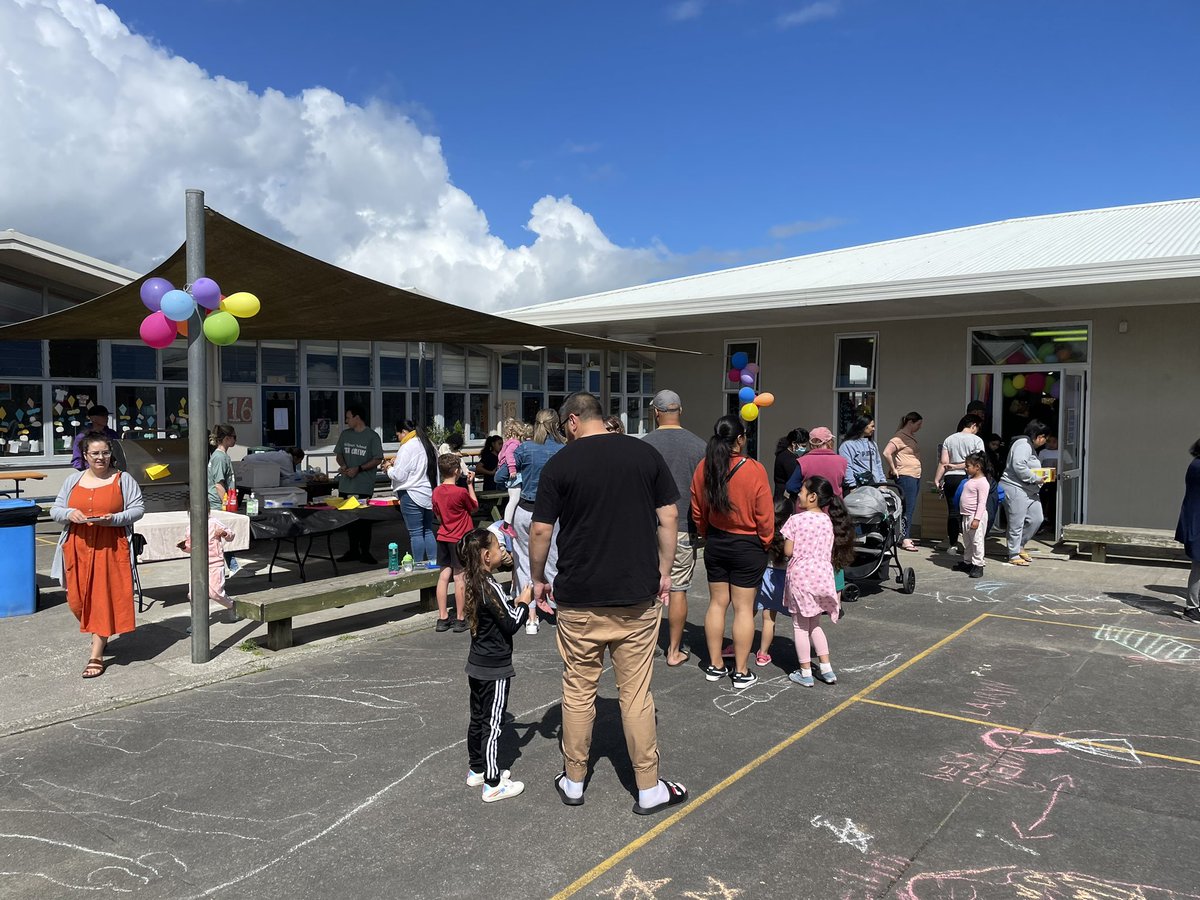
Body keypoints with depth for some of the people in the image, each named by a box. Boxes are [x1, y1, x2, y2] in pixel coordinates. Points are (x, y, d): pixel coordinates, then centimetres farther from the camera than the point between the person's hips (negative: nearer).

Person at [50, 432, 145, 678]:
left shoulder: (123, 479, 1)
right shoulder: (73, 480, 11)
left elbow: (138, 508, -1)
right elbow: (55, 510, 12)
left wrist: (114, 519, -17)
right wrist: (69, 514, -11)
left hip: (110, 548, -4)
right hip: (78, 547, 4)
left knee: (104, 597, -5)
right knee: (78, 598, 7)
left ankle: (96, 655, 1)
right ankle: (99, 636, 34)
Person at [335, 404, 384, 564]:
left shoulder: (372, 436, -5)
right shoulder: (345, 434, 11)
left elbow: (378, 459, -7)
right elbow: (338, 454, 17)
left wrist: (359, 469, -16)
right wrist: (343, 465, -5)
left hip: (364, 486, -5)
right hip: (346, 484, 5)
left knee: (364, 519, -1)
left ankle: (365, 552, 8)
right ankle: (353, 550, 21)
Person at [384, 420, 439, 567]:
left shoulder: (407, 447, -14)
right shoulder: (428, 444, 12)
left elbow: (399, 475, -16)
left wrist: (389, 468, 4)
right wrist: (397, 462, 19)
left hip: (412, 495, -8)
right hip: (430, 494, 8)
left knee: (415, 533, 0)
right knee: (428, 530, 15)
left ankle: (419, 564, 5)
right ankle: (433, 561, 17)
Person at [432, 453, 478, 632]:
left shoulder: (436, 491, 2)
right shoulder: (461, 492, -16)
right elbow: (475, 507, 1)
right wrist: (470, 485, 6)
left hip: (443, 537, 6)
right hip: (460, 539, -6)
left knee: (444, 576, 8)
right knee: (459, 578, 0)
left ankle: (442, 618, 12)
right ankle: (460, 619, 6)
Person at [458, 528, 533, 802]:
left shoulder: (472, 583, 3)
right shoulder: (491, 587, -23)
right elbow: (511, 625, -19)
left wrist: (515, 604, 6)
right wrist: (524, 602, -6)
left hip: (477, 665, 9)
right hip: (494, 668, -9)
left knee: (478, 718, 19)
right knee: (492, 724, 0)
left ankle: (477, 769, 33)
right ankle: (493, 784, 8)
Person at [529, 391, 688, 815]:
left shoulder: (559, 465, -5)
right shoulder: (646, 454, 1)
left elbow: (541, 531, -4)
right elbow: (667, 519, 1)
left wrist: (537, 579, 11)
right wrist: (663, 573, 11)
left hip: (579, 598, -1)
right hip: (638, 596, 1)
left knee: (578, 691, 13)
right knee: (636, 693, 9)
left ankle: (574, 781, 27)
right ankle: (649, 790, 18)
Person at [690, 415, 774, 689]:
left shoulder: (703, 468, -7)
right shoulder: (754, 470, -19)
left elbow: (697, 511, 4)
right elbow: (765, 515, -12)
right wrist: (764, 543, 5)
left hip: (715, 544, 4)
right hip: (748, 547, -4)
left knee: (717, 602, 14)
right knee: (743, 607, 4)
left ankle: (715, 665, 22)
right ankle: (742, 672, 11)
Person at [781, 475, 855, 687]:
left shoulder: (796, 520, -12)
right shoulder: (828, 521, 3)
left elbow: (788, 551, -10)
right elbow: (831, 553, 7)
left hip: (801, 576, -5)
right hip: (823, 575, 5)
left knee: (800, 625, 7)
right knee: (814, 624, 21)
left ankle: (805, 673, 10)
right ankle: (826, 669, 20)